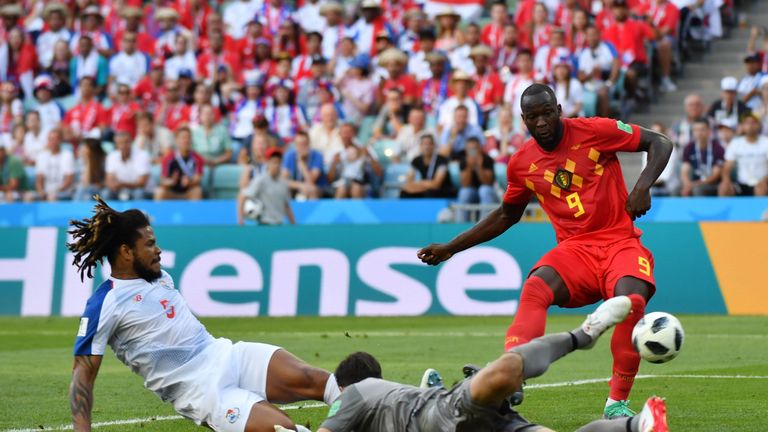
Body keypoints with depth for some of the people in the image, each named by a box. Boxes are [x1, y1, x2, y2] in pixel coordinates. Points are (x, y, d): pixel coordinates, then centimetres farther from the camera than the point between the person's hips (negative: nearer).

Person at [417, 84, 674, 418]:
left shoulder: (595, 131, -4)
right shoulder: (522, 163, 7)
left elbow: (660, 143, 1)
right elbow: (507, 215, 24)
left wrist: (643, 186, -17)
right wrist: (451, 247, 21)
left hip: (620, 241, -2)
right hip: (575, 248, 2)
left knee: (631, 299, -33)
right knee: (535, 288, -31)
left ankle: (617, 402, -17)